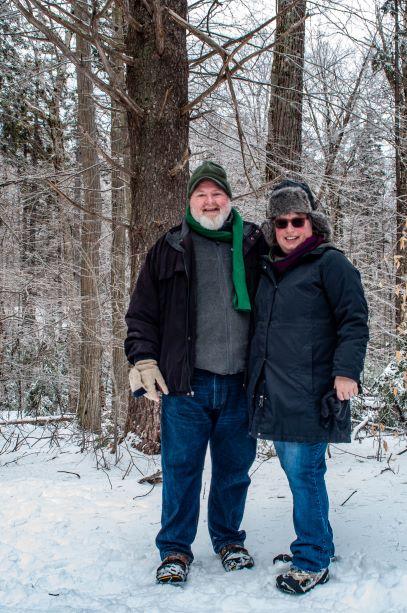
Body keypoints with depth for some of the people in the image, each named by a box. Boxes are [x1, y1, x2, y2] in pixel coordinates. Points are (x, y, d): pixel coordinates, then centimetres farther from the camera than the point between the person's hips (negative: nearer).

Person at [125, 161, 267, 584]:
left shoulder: (253, 247, 9)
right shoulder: (168, 251, 7)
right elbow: (142, 312, 8)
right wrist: (143, 360, -2)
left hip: (240, 384, 1)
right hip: (185, 384, -1)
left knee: (234, 468, 12)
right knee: (181, 469, 3)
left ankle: (229, 539, 30)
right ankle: (175, 550, 17)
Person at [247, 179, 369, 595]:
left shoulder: (330, 263, -4)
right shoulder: (268, 270, 17)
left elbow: (354, 320, -9)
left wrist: (346, 371, -18)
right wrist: (255, 380, 25)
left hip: (308, 392, -7)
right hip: (272, 392, 7)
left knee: (304, 473, -4)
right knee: (298, 472, 15)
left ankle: (312, 563, 8)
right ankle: (318, 545, 30)